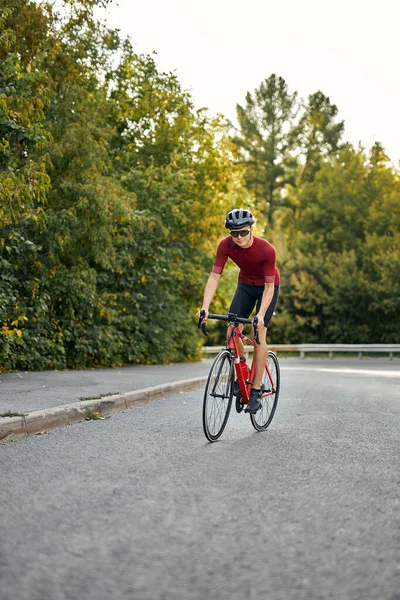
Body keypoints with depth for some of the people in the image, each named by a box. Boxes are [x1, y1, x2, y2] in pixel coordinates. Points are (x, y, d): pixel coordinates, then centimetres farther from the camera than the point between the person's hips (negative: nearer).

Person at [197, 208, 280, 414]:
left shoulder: (266, 249, -33)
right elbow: (214, 277, -23)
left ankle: (256, 391, -12)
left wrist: (261, 315, -41)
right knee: (232, 331, -13)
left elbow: (269, 287, -29)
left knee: (259, 333, -17)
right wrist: (205, 307, -35)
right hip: (245, 285, 4)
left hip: (267, 287, -3)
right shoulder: (225, 245, -24)